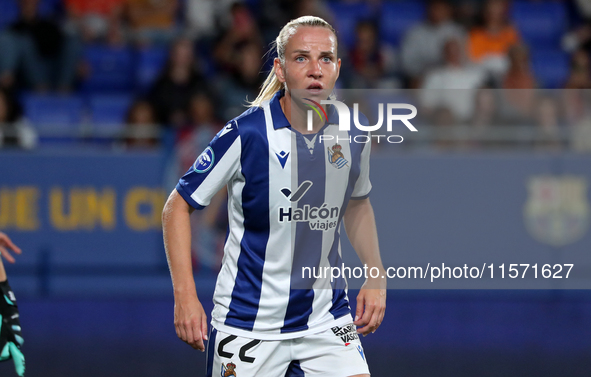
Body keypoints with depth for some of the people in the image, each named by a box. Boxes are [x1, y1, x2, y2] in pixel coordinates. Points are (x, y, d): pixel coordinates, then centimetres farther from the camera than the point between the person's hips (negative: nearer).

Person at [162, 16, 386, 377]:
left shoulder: (354, 133, -3)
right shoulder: (246, 134, -16)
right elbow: (178, 206, -7)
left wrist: (376, 276, 5)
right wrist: (185, 296, -15)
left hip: (328, 317, 3)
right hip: (248, 319, -3)